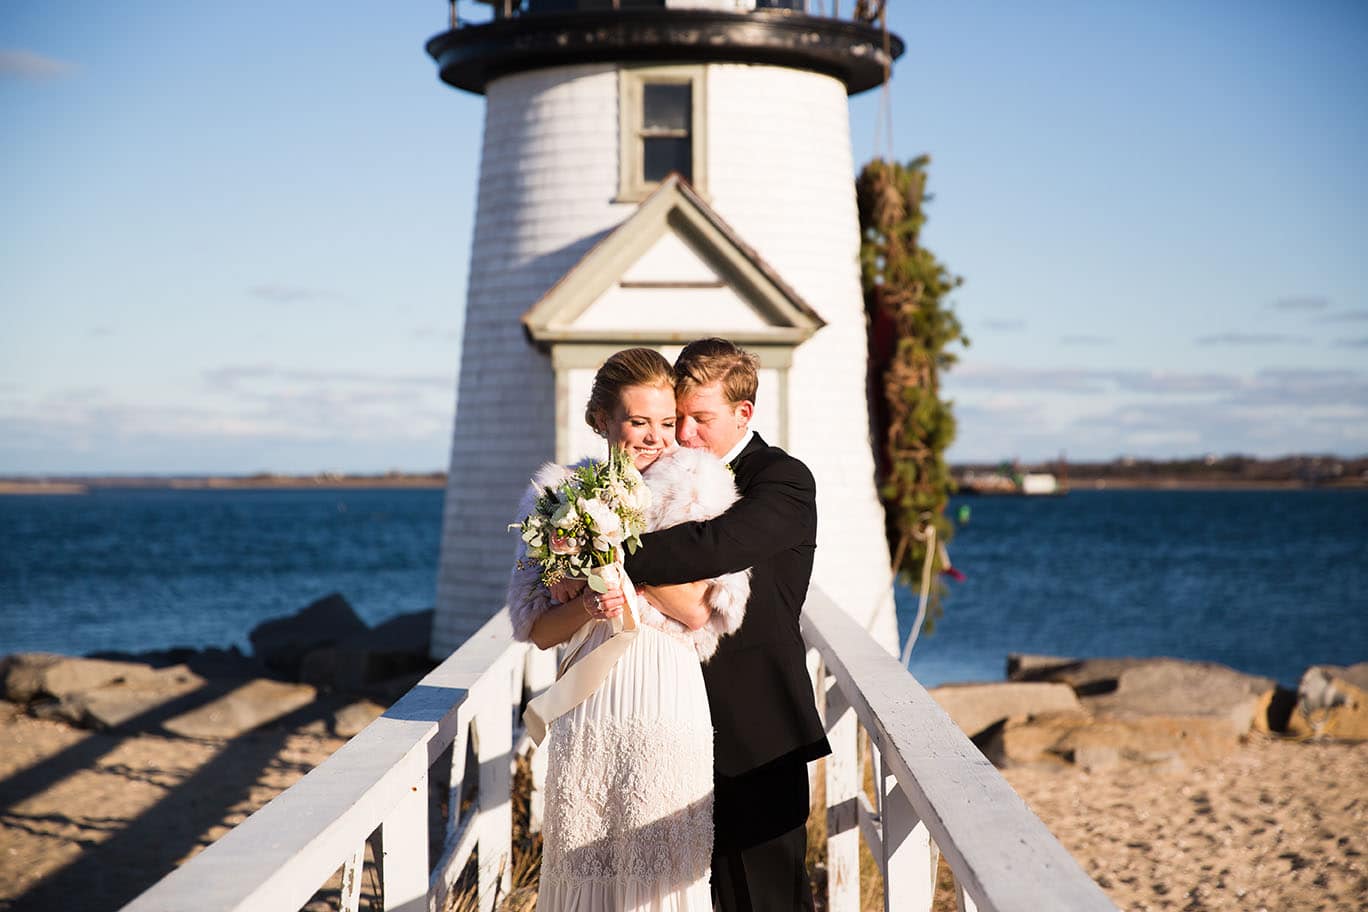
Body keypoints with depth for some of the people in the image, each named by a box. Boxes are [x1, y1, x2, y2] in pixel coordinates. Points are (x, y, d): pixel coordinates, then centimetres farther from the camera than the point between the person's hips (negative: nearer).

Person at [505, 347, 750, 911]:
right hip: (589, 706, 2)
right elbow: (539, 630, 6)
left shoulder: (695, 491, 2)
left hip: (668, 701, -2)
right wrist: (586, 605, -14)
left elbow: (697, 610, -7)